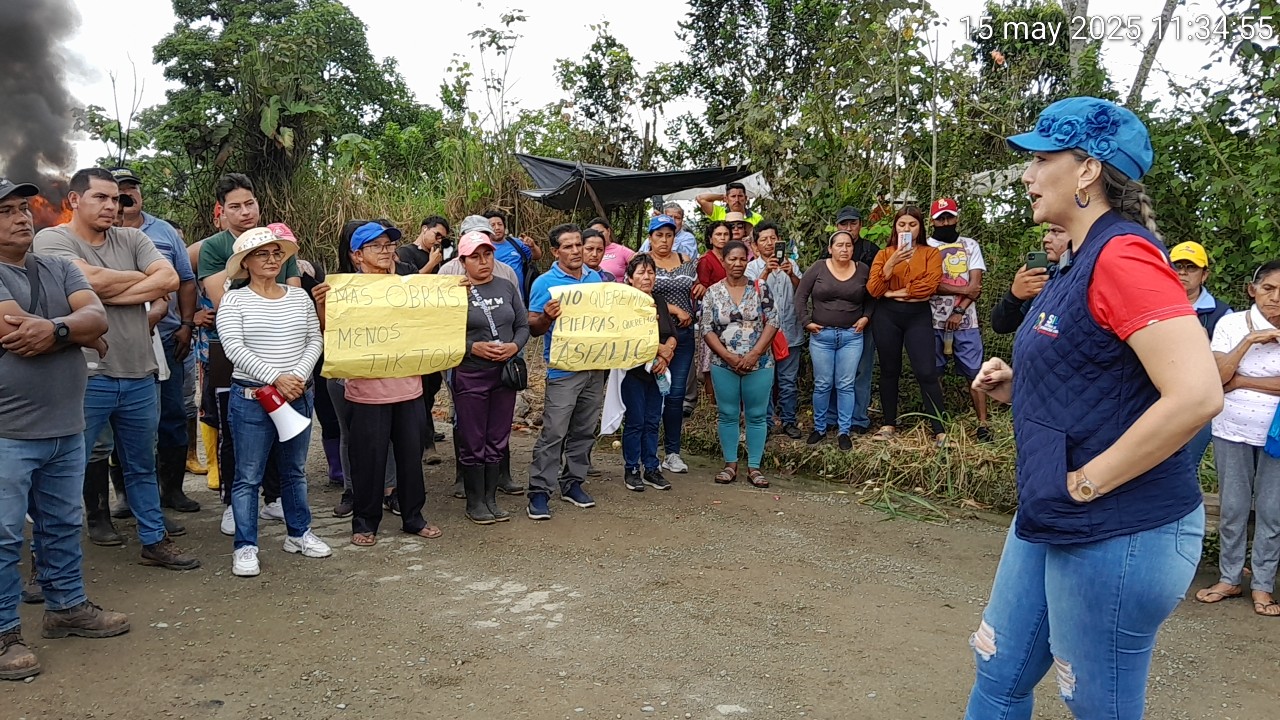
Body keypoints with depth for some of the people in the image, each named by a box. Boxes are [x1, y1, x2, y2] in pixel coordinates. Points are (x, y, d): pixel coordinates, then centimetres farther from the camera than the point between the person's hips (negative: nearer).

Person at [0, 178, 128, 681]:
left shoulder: (60, 269, 11)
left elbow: (98, 316, -4)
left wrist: (57, 329, -24)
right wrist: (85, 337, -8)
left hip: (66, 428, 6)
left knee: (63, 526, 18)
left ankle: (66, 607, 33)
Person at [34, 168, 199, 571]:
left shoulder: (132, 239, 9)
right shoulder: (53, 240, -3)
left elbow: (170, 279, -5)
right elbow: (91, 280, -20)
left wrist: (112, 295, -13)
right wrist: (144, 278, -4)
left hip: (140, 376, 5)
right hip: (86, 378, -5)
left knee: (142, 467, 17)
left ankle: (154, 541, 29)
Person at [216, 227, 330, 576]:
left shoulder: (299, 296, 7)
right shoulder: (234, 301, -4)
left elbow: (315, 341, 4)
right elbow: (234, 348, -14)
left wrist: (298, 376, -12)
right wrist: (276, 378, -20)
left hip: (298, 395, 4)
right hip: (252, 397, -4)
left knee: (294, 471, 16)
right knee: (248, 476, 2)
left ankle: (298, 533, 30)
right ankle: (245, 547, 12)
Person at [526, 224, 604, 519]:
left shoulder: (596, 278, 12)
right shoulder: (545, 283, -5)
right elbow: (533, 327, -6)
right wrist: (547, 317, -27)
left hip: (595, 365, 6)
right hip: (563, 369, -6)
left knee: (585, 431, 13)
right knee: (553, 434, -7)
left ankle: (573, 483, 25)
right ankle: (539, 492, -1)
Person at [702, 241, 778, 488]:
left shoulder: (760, 289, 1)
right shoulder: (713, 292, 2)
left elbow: (772, 323, -3)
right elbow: (707, 329, -1)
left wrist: (754, 354, -14)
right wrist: (729, 357, -12)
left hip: (759, 364, 0)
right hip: (724, 365, 1)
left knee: (756, 415, 4)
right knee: (728, 415, 6)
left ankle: (754, 467, 12)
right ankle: (730, 464, 17)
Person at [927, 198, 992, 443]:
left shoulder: (970, 245, 9)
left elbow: (976, 284, 0)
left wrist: (959, 310, -12)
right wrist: (963, 290, -9)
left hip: (965, 321, 1)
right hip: (934, 321, 0)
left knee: (975, 373, -1)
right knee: (933, 373, 4)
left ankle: (983, 424, 3)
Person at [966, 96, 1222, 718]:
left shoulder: (1123, 254, -19)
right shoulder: (1083, 260, 11)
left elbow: (1196, 394, -29)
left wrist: (1089, 482, -20)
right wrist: (1015, 387, 3)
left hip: (1116, 534, -9)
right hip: (1051, 524, 9)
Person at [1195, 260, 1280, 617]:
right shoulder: (1231, 324, -3)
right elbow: (1218, 376, -13)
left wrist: (1240, 381, -15)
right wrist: (1250, 340, -18)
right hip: (1232, 430, 0)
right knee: (1232, 508, 8)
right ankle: (1229, 578, 20)